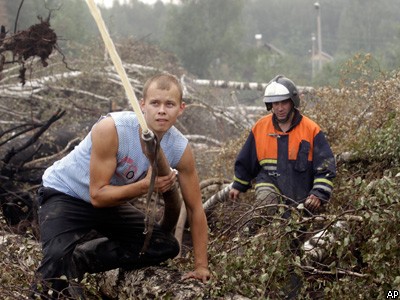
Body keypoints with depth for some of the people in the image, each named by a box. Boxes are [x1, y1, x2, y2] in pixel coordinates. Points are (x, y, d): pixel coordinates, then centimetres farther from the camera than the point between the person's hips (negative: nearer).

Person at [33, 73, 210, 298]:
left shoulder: (180, 150, -16)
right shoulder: (112, 129, -31)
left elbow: (195, 208, -5)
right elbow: (97, 195, -27)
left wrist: (201, 267, -4)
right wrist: (145, 185, -37)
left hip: (109, 201, 7)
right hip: (65, 193, -7)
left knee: (167, 247, -3)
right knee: (59, 262, -33)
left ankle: (80, 259, 0)